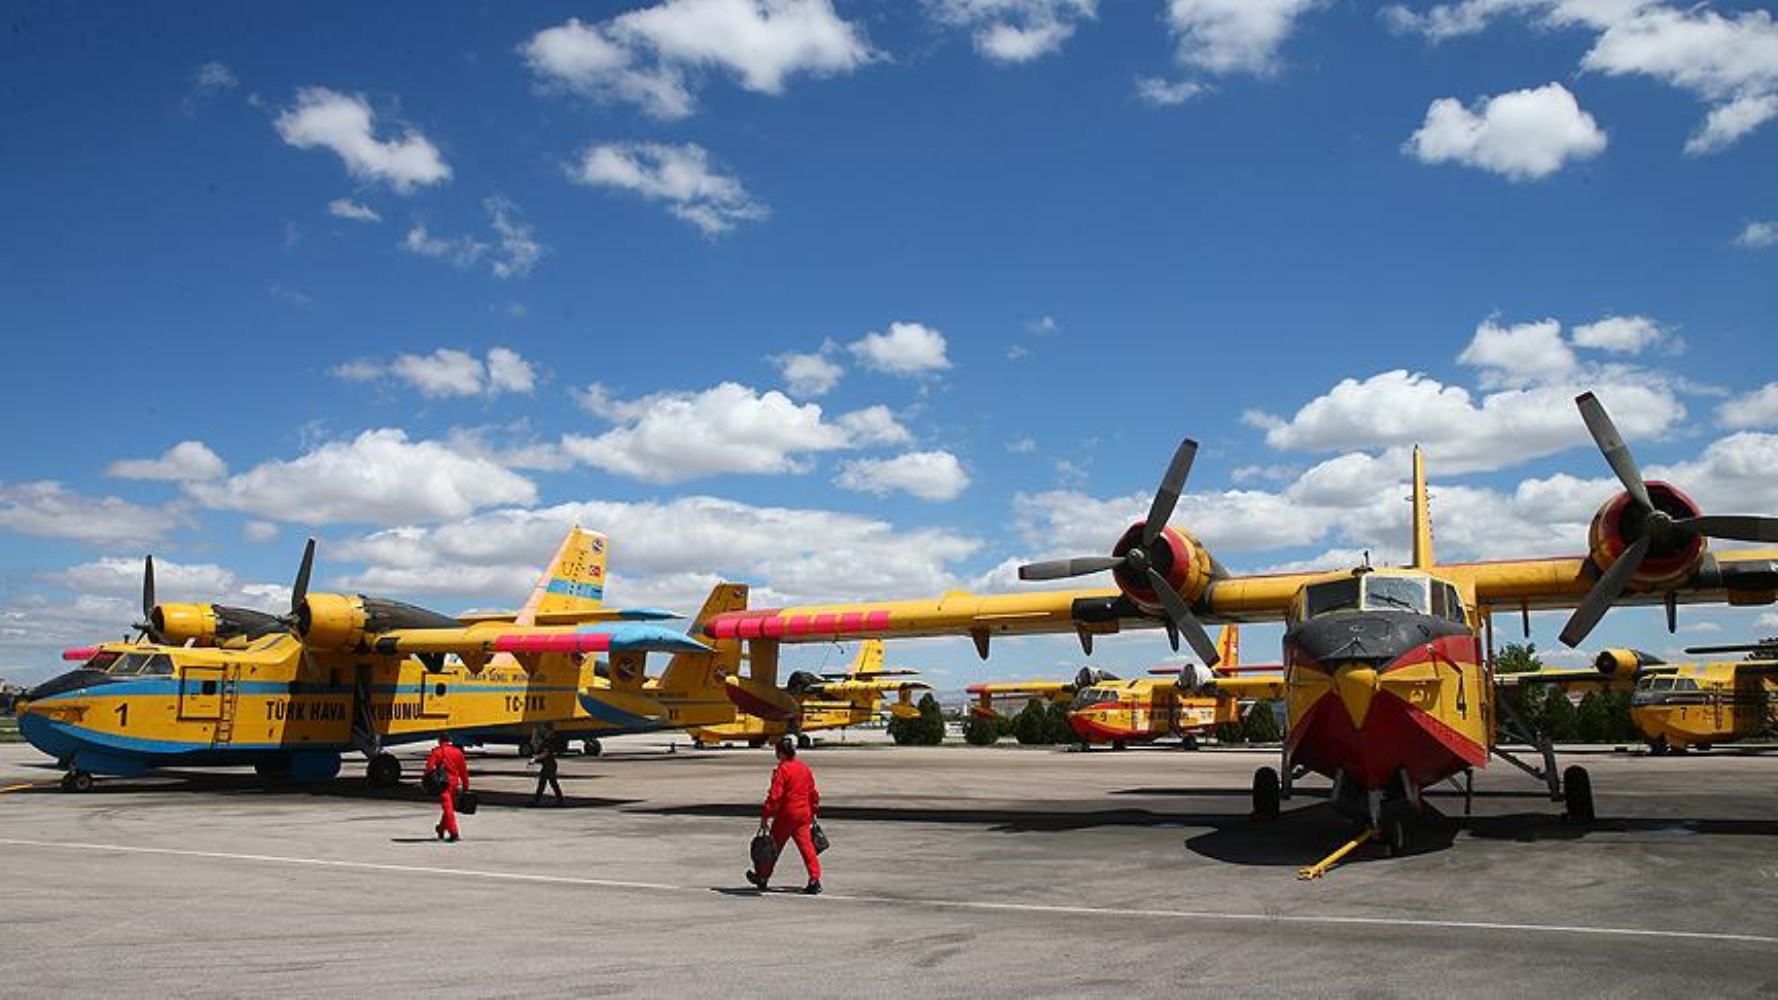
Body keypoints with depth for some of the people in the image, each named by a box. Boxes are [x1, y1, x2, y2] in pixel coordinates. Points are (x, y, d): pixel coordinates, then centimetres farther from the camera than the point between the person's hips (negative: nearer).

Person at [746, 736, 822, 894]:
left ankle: (762, 877, 24)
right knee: (806, 845, 4)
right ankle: (815, 879, -6)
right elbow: (813, 793, 16)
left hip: (786, 815, -6)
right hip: (804, 814, 6)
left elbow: (774, 796, -19)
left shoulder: (781, 770, -14)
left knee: (774, 847, 9)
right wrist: (813, 812, 27)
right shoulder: (805, 768, 9)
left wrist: (765, 816, -14)